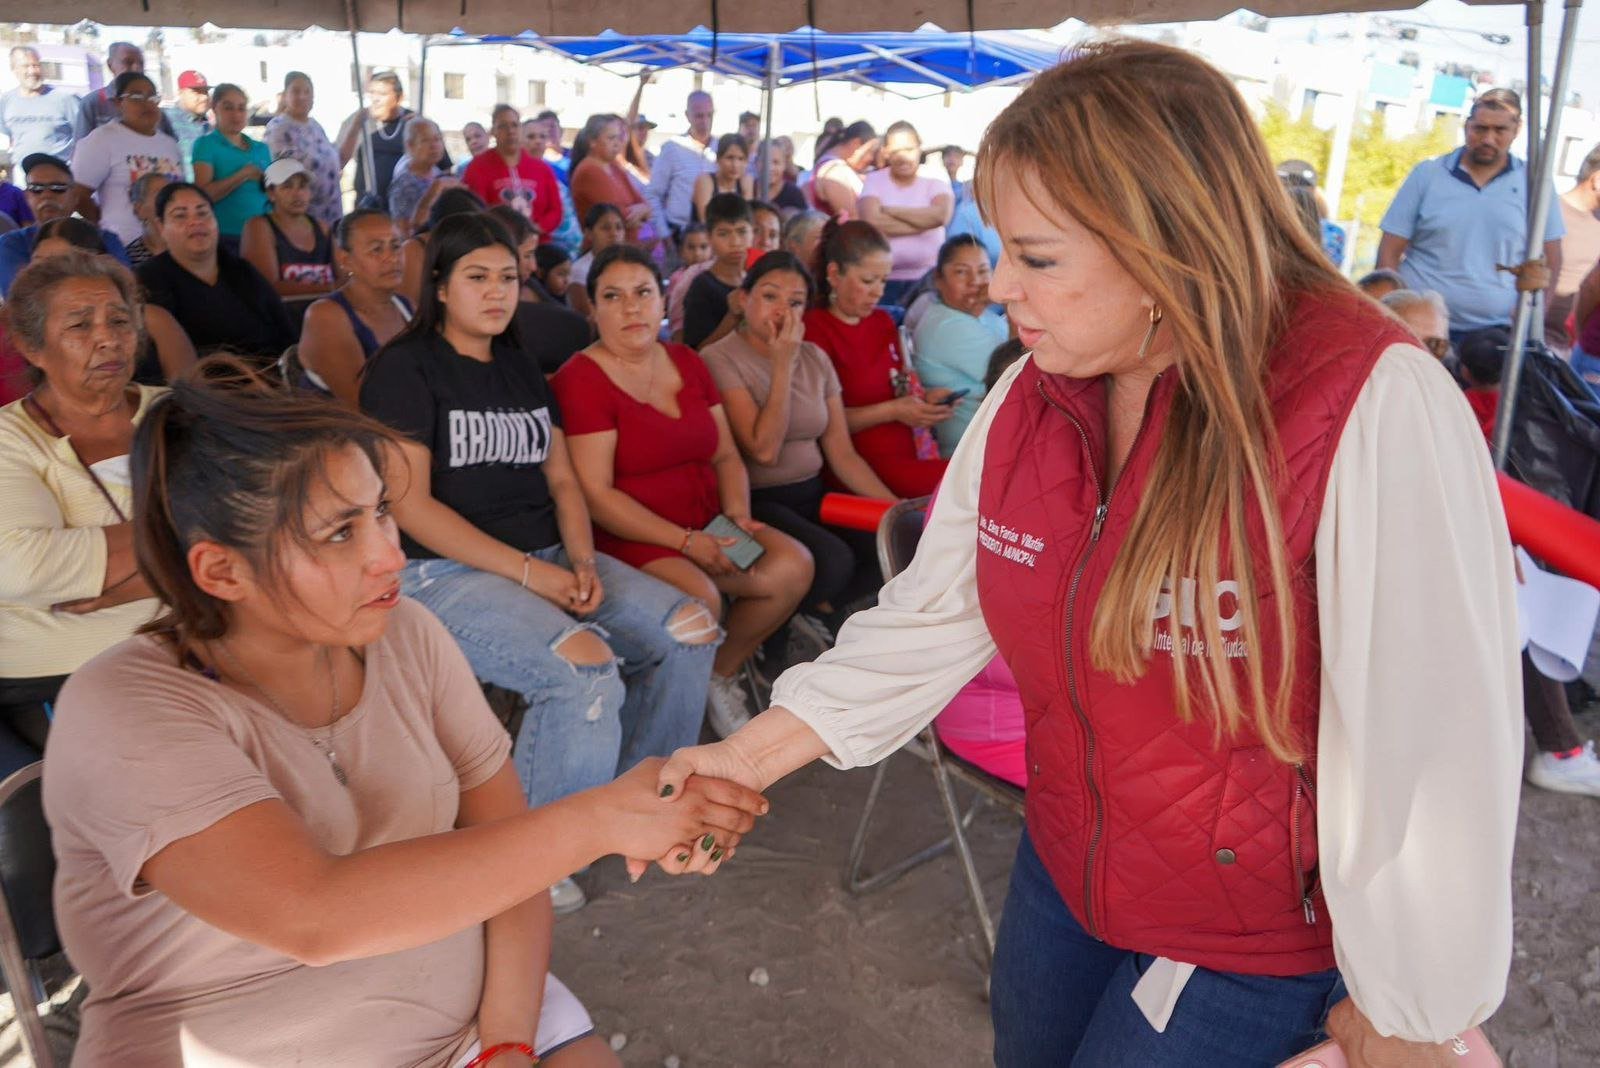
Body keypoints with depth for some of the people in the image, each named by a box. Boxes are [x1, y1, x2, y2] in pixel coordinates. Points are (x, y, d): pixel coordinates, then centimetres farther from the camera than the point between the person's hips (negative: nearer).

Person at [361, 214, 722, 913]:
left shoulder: (521, 371, 19)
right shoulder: (406, 369, -3)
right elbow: (409, 503, -12)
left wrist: (582, 561, -6)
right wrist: (531, 573, -18)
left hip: (548, 560, 7)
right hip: (444, 574, -7)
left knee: (689, 628, -11)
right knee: (585, 665, -31)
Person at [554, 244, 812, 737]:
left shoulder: (687, 363, 13)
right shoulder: (582, 379, -9)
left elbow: (726, 456, 15)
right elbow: (595, 493, -15)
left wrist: (738, 515, -5)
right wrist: (685, 541, -20)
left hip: (704, 525, 7)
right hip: (626, 536, -7)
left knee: (793, 565, -14)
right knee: (700, 597, -32)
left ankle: (720, 674, 7)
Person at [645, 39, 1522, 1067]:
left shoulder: (1373, 411, -27)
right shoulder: (1034, 394, -7)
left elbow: (1437, 751, -23)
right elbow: (930, 616, -3)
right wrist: (755, 752, -8)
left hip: (1266, 940, -5)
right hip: (1065, 867, 6)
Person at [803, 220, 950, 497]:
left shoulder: (883, 321, 18)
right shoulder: (813, 329, -5)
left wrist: (924, 399, 7)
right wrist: (891, 411, -13)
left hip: (910, 452, 8)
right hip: (860, 465, -7)